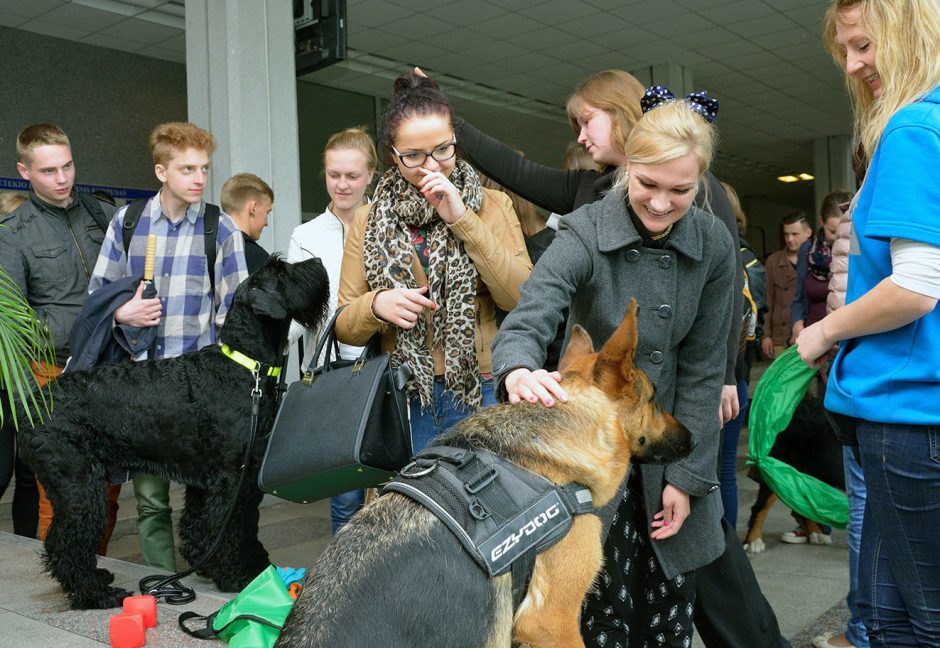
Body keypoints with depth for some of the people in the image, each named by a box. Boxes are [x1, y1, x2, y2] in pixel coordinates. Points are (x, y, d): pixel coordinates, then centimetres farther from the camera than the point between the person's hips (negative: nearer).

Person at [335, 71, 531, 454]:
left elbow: (523, 298, -9)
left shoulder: (493, 206, 4)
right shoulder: (368, 221, 7)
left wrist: (463, 220, -13)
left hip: (480, 394, -1)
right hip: (402, 399, 1)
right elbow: (344, 327, 7)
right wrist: (375, 305, -15)